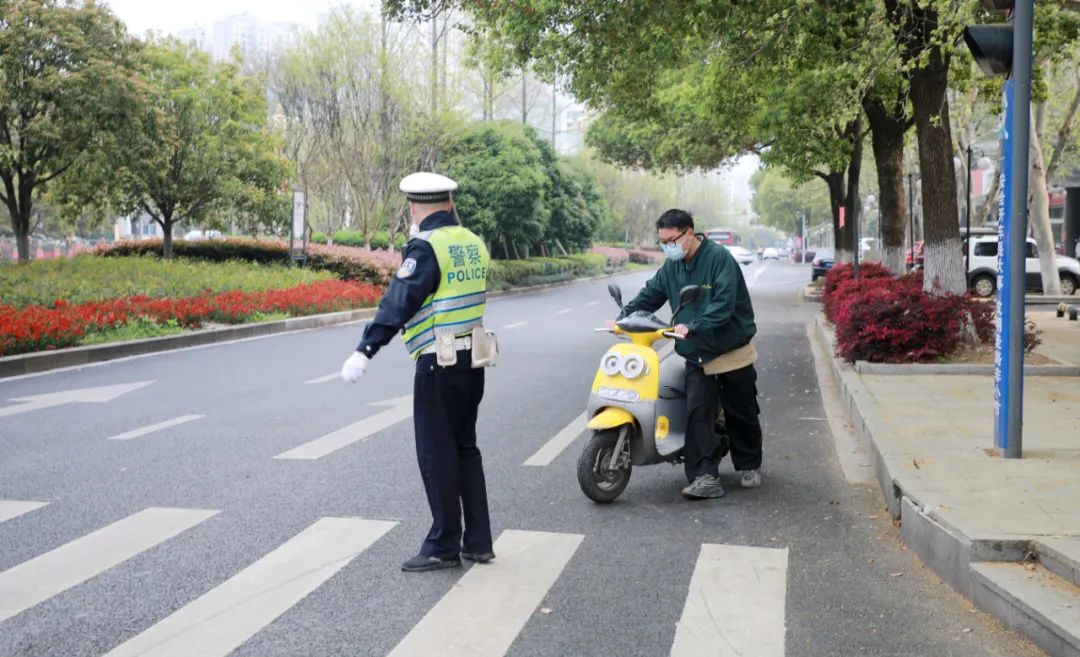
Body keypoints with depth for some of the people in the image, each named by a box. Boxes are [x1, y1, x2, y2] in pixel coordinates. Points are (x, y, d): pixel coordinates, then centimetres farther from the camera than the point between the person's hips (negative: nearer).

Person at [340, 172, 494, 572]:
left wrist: (364, 352, -26)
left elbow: (397, 303, -22)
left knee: (437, 455, 1)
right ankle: (478, 541, 20)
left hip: (439, 364, -8)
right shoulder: (474, 243, 9)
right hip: (472, 360, 8)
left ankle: (444, 547, 8)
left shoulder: (426, 247, -13)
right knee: (465, 448, 16)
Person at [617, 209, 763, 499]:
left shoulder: (719, 258, -17)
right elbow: (649, 295, 9)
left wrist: (692, 327, -34)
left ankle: (749, 466, 33)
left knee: (741, 415, 11)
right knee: (697, 413, -11)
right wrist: (623, 318, -5)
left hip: (733, 352, -4)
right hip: (697, 356, 5)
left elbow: (723, 304, -26)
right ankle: (705, 477, -14)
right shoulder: (671, 267, 5)